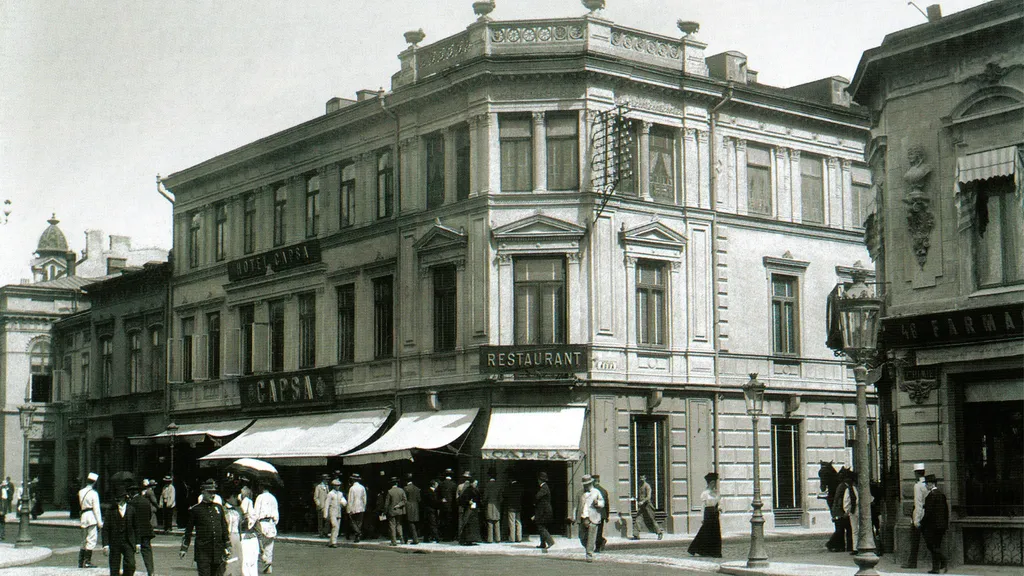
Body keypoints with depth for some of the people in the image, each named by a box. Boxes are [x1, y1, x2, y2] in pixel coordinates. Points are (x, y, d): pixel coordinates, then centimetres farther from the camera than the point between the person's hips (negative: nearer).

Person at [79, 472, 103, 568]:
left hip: (83, 516, 7)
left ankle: (81, 562, 17)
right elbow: (96, 509, -12)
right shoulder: (94, 493, -10)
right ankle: (87, 562, -7)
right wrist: (100, 522, -9)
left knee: (84, 540, 15)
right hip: (92, 517, -7)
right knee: (92, 539, -4)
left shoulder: (81, 492, 11)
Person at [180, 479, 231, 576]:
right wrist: (183, 548, 2)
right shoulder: (195, 510, 0)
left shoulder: (219, 508, 11)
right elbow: (188, 530, 4)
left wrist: (227, 547, 13)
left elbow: (224, 528, 16)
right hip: (202, 551, -4)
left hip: (218, 550, 4)